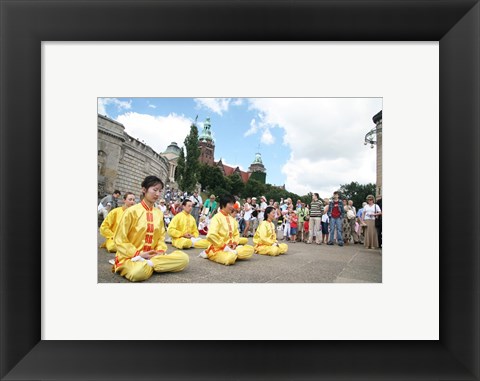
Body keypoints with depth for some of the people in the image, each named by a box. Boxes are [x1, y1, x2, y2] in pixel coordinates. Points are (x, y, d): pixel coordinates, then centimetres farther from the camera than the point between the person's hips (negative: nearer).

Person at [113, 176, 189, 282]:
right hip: (130, 256, -5)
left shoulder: (159, 213, 8)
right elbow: (120, 239, -7)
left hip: (153, 255, 6)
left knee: (184, 258, -17)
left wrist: (161, 251, -7)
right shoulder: (132, 211, -7)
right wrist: (139, 254, -15)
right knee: (139, 272, -42)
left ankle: (148, 263, -16)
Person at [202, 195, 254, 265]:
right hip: (217, 249, -8)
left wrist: (235, 243, 0)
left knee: (250, 249, -8)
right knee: (230, 258, -37)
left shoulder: (231, 219, 12)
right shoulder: (217, 217, -13)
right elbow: (211, 235, -27)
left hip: (230, 248, 8)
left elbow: (236, 234, 22)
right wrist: (224, 246, -20)